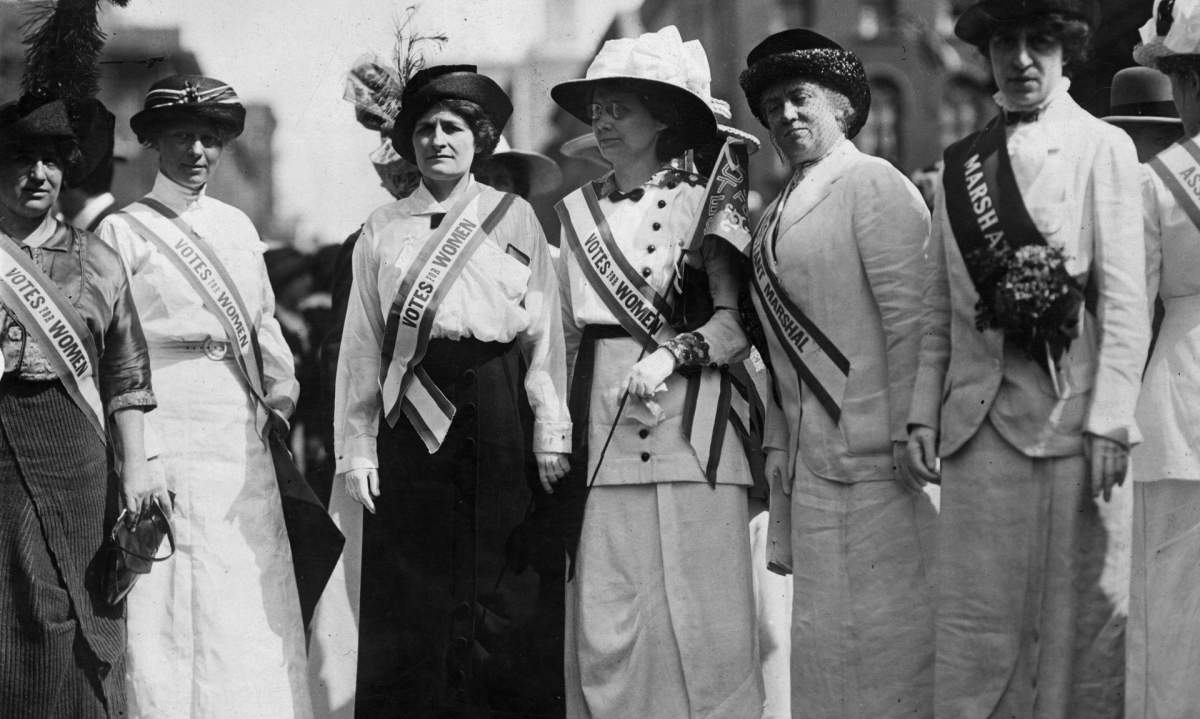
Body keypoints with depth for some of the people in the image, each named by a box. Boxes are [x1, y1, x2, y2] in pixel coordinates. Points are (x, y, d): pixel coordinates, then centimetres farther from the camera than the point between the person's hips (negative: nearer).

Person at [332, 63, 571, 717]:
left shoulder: (515, 218, 10)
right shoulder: (382, 229, 11)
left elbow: (545, 334, 5)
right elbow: (361, 344, 8)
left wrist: (551, 434, -3)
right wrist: (355, 449, 2)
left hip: (499, 417, -1)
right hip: (415, 418, 1)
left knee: (505, 599, -1)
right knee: (409, 602, 0)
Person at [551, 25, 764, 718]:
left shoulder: (701, 203, 1)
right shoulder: (577, 210, 12)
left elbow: (735, 321, -3)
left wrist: (672, 353, -19)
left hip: (687, 428, -3)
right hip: (602, 433, 3)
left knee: (694, 620, -5)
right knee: (603, 626, 0)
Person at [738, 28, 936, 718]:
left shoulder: (873, 184, -6)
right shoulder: (781, 210, 18)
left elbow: (911, 317, -13)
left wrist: (907, 432, -17)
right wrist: (779, 441, 11)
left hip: (875, 448, -7)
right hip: (812, 453, 8)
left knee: (885, 618, -4)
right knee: (826, 625, 8)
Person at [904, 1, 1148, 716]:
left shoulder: (1104, 149, 2)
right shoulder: (962, 163, 15)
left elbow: (1125, 301, -4)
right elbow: (940, 309, 15)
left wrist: (1109, 419, -12)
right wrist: (923, 412, 5)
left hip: (1070, 421, -3)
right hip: (977, 425, 3)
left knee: (1082, 616, 0)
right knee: (975, 622, 1)